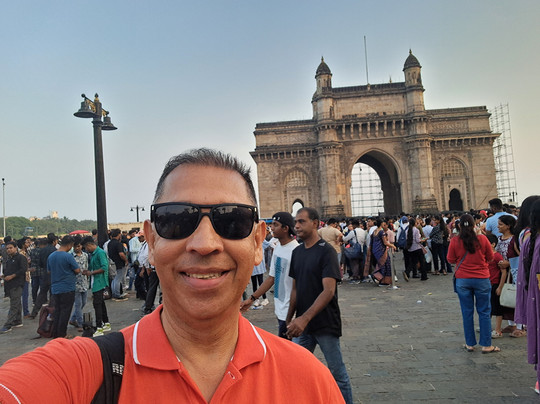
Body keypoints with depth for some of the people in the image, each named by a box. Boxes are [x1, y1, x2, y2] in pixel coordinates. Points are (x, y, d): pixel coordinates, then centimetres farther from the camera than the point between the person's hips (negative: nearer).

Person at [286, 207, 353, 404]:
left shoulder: (326, 251, -14)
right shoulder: (297, 252, 6)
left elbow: (329, 291, -22)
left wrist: (305, 318, -29)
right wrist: (289, 320, 7)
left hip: (325, 323, -6)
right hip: (302, 324, 6)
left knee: (337, 372, 9)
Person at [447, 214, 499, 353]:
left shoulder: (454, 241, -8)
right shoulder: (482, 239, -8)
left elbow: (451, 260, 1)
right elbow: (490, 257, 4)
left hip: (462, 280, 1)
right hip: (482, 279, 0)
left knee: (467, 312, 9)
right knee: (484, 312, 9)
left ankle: (470, 344, 17)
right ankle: (486, 345, 13)